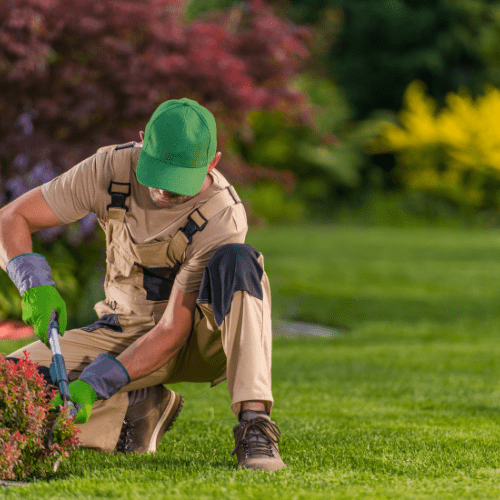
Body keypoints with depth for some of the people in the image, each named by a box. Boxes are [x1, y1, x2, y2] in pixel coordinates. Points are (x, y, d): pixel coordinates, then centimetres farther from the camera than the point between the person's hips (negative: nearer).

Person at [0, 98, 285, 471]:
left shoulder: (222, 217, -27)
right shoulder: (112, 168, -17)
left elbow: (172, 331, -27)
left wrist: (94, 384, -35)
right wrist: (35, 285, -31)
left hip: (198, 340, -3)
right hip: (126, 332, 3)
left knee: (236, 260, -37)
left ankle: (254, 425, -39)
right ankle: (137, 409, 1)